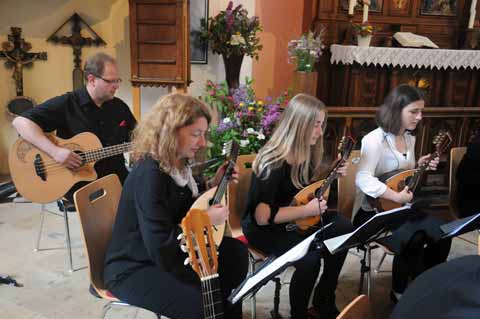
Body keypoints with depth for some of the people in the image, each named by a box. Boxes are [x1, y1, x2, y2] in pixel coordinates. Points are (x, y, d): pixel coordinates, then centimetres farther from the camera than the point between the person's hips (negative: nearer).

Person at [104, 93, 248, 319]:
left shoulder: (178, 163, 0)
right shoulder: (149, 175, -27)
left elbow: (185, 210, 12)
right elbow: (160, 248, -30)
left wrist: (214, 186, 1)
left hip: (169, 251, 9)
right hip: (134, 269, -9)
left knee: (236, 252, 6)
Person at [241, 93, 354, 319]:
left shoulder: (306, 152, -1)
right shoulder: (273, 163, -27)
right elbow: (262, 217, -31)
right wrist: (308, 210, -28)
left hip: (296, 219, 9)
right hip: (263, 228, -8)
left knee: (344, 229, -7)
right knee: (309, 258, -31)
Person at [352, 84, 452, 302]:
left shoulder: (410, 139, 8)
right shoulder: (375, 140, -19)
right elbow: (363, 180, -30)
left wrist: (420, 167, 0)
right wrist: (397, 197, -32)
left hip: (401, 208, 8)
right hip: (373, 211, -8)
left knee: (443, 234, -9)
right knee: (413, 239, -27)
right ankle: (400, 291, -1)